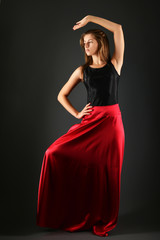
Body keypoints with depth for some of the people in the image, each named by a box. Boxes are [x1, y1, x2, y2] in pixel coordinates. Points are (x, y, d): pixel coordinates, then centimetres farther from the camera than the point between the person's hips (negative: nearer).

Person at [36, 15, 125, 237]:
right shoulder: (82, 70, 9)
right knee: (55, 153, -10)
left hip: (112, 121, -2)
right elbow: (61, 95, 14)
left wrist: (90, 18, 3)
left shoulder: (115, 63, 5)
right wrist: (77, 114, 2)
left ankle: (103, 221, 22)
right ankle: (70, 214, 7)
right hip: (90, 122, 2)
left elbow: (118, 28, -2)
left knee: (106, 171, 2)